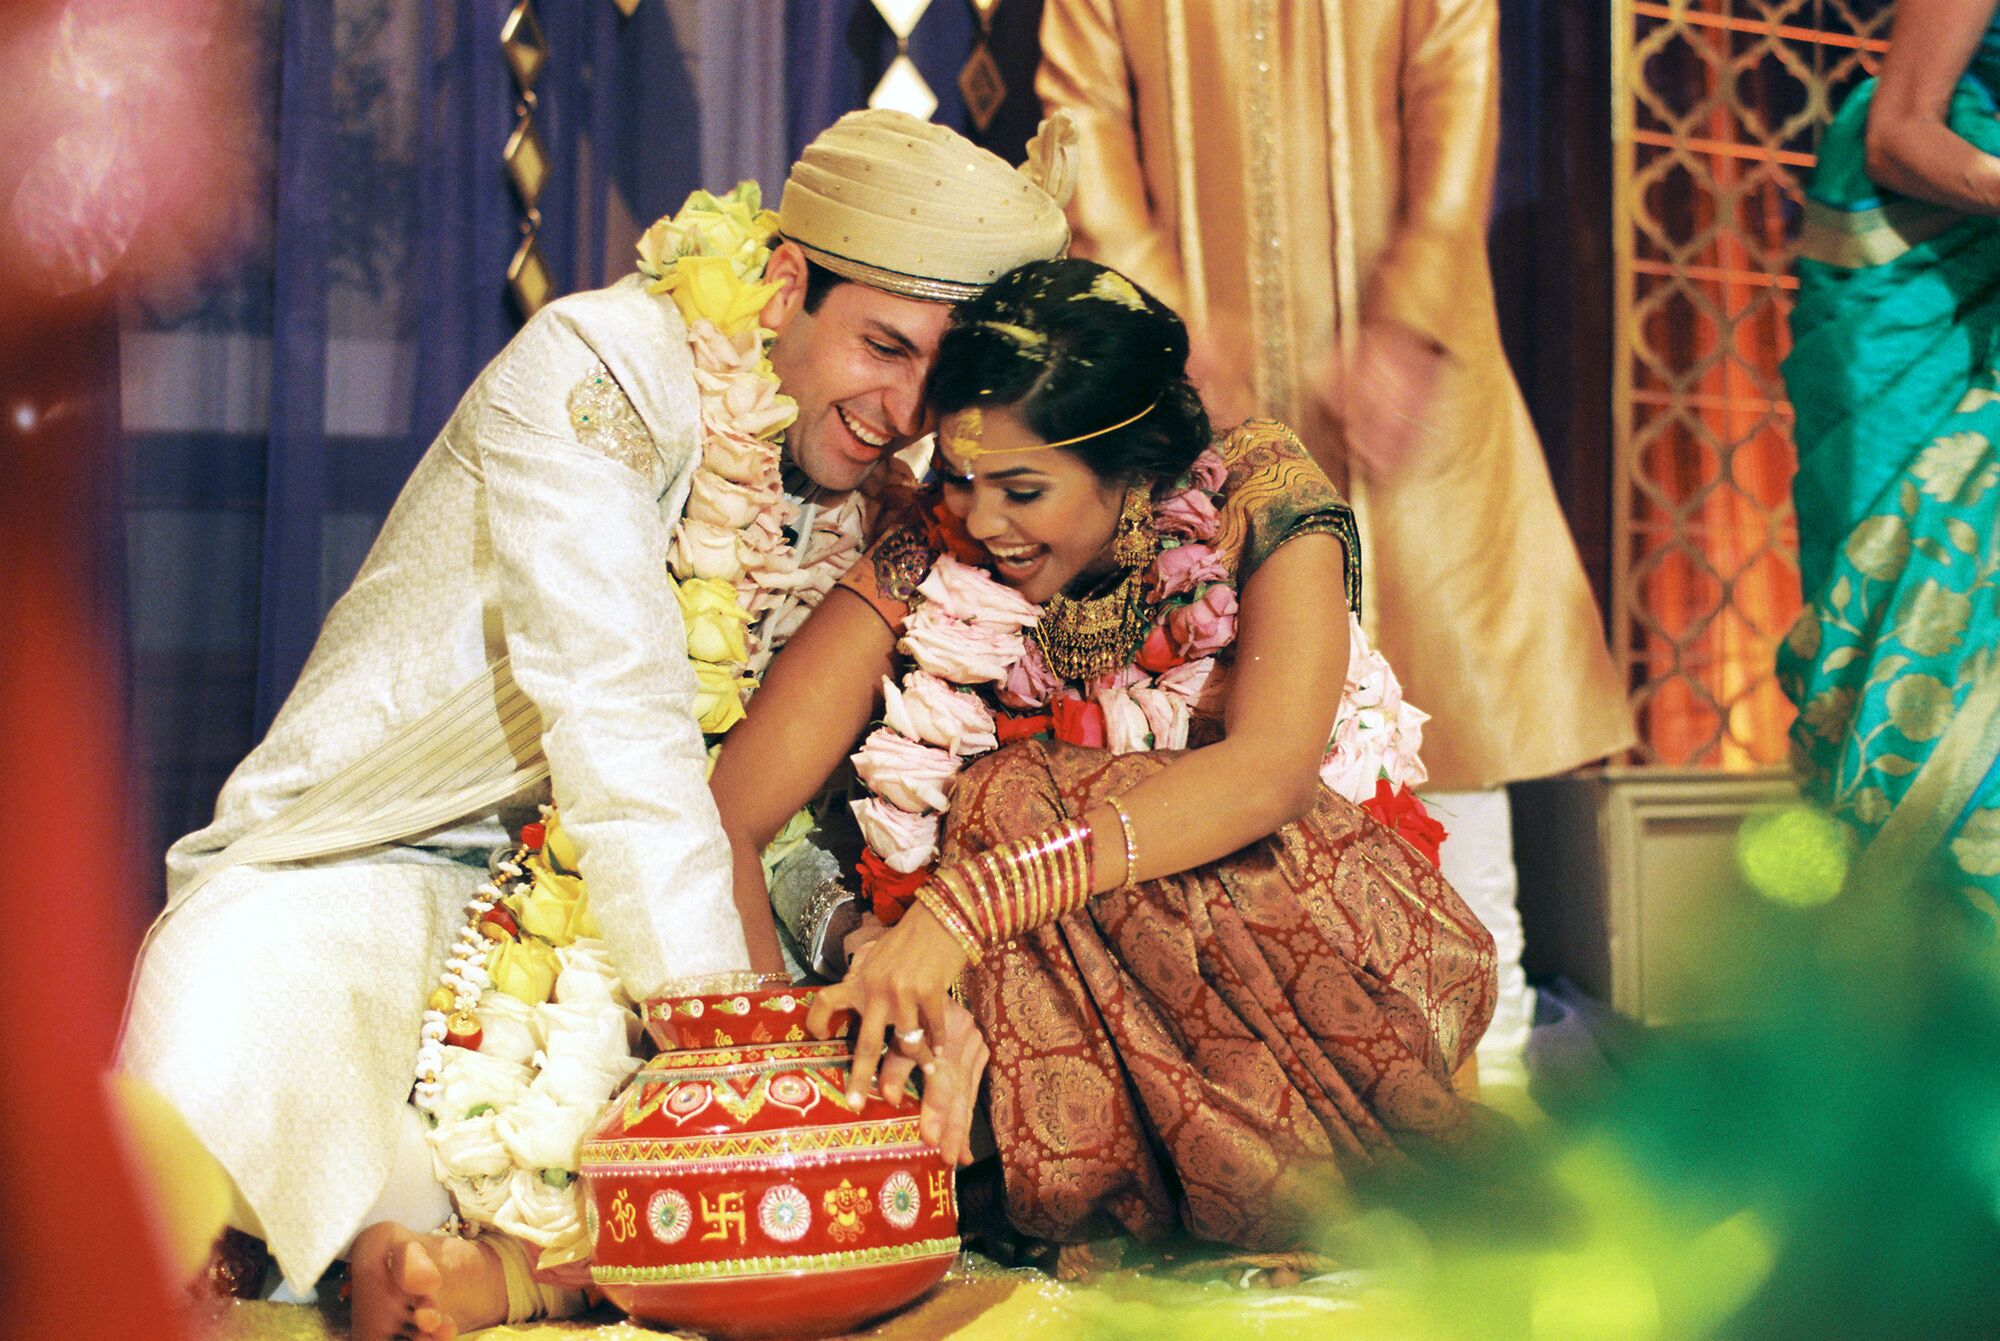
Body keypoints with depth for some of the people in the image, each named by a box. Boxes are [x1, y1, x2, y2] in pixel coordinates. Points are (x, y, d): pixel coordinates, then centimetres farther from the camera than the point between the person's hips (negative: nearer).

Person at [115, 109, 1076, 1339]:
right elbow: (616, 717, -30)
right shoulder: (600, 369, -19)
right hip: (382, 858, -6)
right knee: (246, 984, -36)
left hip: (666, 878, 6)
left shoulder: (874, 497, 1)